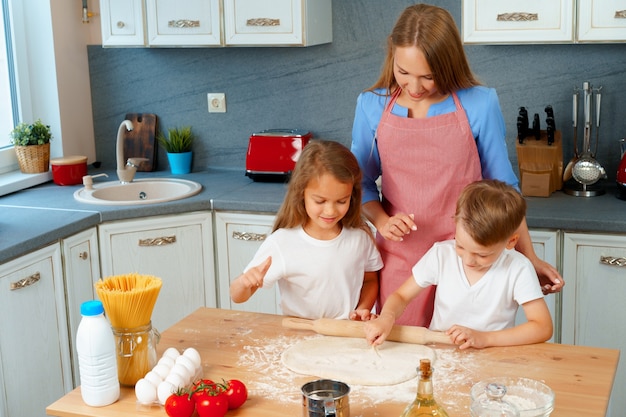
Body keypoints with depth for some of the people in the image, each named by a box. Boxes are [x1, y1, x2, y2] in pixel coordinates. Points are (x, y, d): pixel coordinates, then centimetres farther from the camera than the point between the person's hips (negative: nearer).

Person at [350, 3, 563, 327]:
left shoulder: (479, 104, -6)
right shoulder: (371, 105, -1)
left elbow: (502, 187, 3)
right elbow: (363, 182, 7)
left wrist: (529, 256, 3)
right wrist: (382, 220, -12)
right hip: (399, 257, 2)